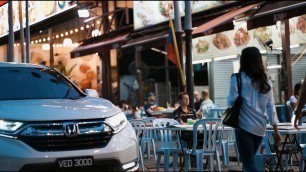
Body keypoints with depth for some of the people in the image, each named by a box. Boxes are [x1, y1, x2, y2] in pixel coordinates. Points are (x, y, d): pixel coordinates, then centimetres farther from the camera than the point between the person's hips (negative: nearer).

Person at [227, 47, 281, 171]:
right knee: (248, 160, 22)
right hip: (260, 127, 6)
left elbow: (232, 102, -9)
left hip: (244, 126, -6)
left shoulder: (238, 78, -5)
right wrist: (276, 130, 8)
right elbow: (271, 107, 7)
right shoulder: (266, 81, 9)